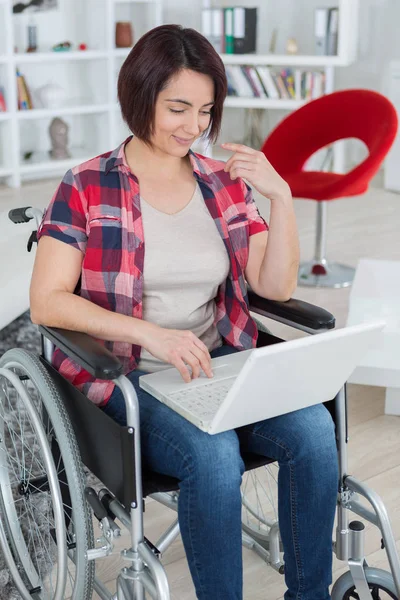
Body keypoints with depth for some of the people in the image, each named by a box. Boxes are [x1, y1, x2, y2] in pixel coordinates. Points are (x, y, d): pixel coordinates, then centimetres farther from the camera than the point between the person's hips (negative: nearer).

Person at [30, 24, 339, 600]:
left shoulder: (224, 184, 10)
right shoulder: (88, 187, -2)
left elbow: (276, 287, 6)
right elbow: (46, 301, -11)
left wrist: (280, 195, -8)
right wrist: (149, 332, -25)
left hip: (220, 363, 4)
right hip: (125, 375, -4)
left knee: (314, 429, -22)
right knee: (213, 454, -32)